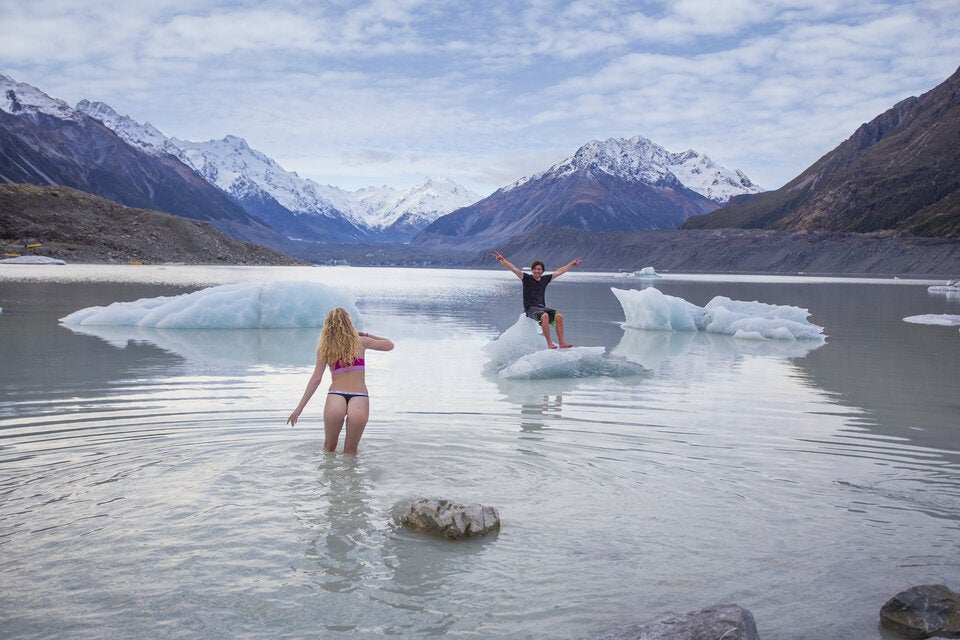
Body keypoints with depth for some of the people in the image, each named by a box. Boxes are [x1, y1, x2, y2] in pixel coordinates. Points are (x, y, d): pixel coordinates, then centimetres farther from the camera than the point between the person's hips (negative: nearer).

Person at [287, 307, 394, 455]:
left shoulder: (325, 348, 9)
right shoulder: (360, 342, 9)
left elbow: (316, 379, 6)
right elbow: (389, 345, 23)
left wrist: (300, 408, 10)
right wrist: (365, 334, 29)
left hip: (335, 397, 0)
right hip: (360, 398, 0)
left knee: (329, 448, 17)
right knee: (350, 452, 11)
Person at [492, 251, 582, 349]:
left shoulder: (545, 279, 13)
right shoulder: (527, 278, 2)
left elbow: (559, 271, 23)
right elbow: (513, 269, -7)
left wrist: (572, 264, 31)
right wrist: (502, 260, -19)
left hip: (542, 307, 5)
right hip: (530, 308, -5)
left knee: (559, 316, -20)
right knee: (545, 316, -34)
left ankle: (561, 342, -20)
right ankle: (549, 343, -31)